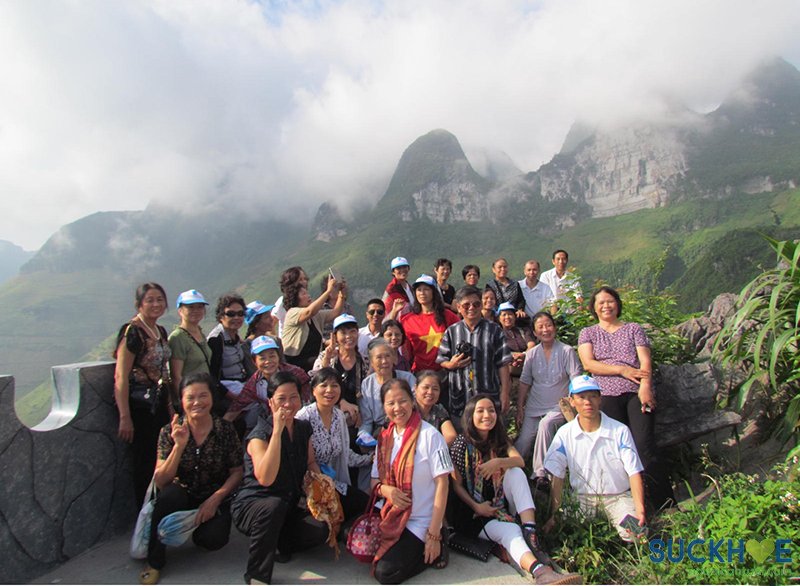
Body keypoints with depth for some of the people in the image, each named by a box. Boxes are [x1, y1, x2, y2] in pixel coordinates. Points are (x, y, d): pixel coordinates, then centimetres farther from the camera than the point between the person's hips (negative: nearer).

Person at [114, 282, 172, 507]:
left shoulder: (161, 331, 10)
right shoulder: (131, 331, -13)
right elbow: (121, 377, -17)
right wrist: (125, 418, -20)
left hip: (159, 404, 8)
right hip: (140, 406, -7)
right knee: (146, 463, 2)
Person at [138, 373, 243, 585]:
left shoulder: (224, 430, -11)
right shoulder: (170, 431, -10)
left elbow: (237, 472, -5)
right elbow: (160, 482, -15)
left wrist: (215, 499, -18)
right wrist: (179, 446, -28)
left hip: (215, 500, 0)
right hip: (183, 495, 0)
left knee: (212, 539, -25)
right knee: (170, 494, -31)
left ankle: (197, 526, 13)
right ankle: (154, 561, -10)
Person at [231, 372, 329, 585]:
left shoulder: (304, 428, 1)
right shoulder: (259, 435, -18)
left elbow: (310, 462, 15)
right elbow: (265, 478, -34)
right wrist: (277, 431, -35)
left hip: (288, 507, 5)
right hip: (251, 505, -5)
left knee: (321, 530, -21)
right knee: (274, 506, -39)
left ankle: (279, 542, 10)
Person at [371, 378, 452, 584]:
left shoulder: (430, 435, -15)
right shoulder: (384, 438, 4)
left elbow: (442, 484, -15)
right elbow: (375, 480, 9)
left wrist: (433, 536, -15)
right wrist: (385, 489, -15)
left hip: (420, 521, -6)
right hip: (391, 517, 6)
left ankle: (432, 550, 6)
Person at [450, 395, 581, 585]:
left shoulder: (499, 440, 8)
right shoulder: (462, 444, -8)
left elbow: (520, 461, -10)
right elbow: (457, 485, -9)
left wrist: (498, 463, -29)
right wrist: (477, 507, -21)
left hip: (501, 506, 5)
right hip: (473, 511, -5)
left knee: (515, 472, -22)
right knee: (510, 531, -34)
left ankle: (530, 532, -31)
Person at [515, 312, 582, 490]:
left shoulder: (567, 351, -5)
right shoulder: (531, 353, 4)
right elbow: (524, 382, 6)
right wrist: (519, 408, 2)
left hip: (558, 407, -3)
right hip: (534, 408, 3)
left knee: (546, 424, -32)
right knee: (523, 444, -10)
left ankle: (540, 473, -22)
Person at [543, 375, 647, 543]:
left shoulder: (620, 431, -8)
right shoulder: (564, 434, -5)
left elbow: (634, 473, -9)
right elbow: (557, 476, -3)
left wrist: (640, 510, -22)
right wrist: (553, 515, -8)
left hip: (618, 495, 0)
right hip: (583, 497, 1)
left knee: (636, 534, -26)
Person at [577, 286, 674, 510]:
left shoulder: (634, 329, 18)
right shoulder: (587, 333, 16)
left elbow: (645, 362, 5)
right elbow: (588, 364, 2)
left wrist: (645, 386, -14)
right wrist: (622, 370, -8)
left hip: (637, 393, 0)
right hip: (607, 396, 0)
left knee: (644, 447, -14)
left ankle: (666, 506, -7)